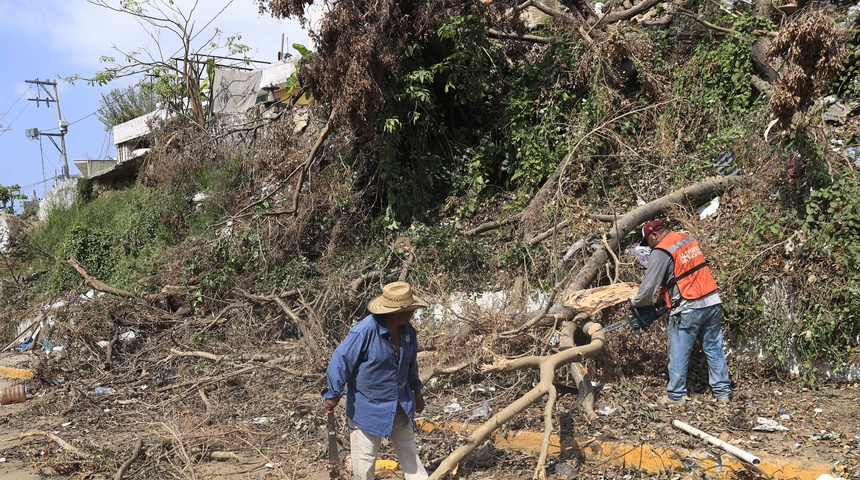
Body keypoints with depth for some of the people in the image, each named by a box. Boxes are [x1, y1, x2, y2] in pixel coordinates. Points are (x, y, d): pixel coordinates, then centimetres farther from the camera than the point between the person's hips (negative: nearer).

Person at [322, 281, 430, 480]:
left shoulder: (407, 330, -5)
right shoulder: (364, 331, -27)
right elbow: (340, 361, -20)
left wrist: (416, 390, 21)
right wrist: (333, 394, -13)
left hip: (400, 405, 6)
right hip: (368, 407, -6)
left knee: (409, 452, 18)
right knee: (364, 460, 6)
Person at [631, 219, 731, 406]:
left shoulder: (661, 252, -10)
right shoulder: (689, 240, 13)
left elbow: (649, 284, -7)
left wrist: (635, 303, 10)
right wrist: (666, 296, 20)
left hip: (688, 310, -7)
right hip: (712, 303, 7)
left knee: (679, 355, 5)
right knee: (714, 350, 13)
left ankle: (675, 396, 11)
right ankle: (722, 393, 17)